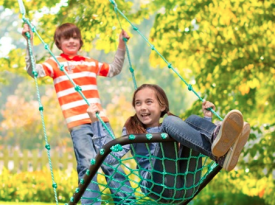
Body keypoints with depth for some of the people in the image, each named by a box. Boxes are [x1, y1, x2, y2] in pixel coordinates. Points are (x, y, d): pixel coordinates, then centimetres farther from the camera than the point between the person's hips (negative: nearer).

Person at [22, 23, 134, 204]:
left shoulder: (91, 63, 21)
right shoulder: (56, 63, 8)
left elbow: (114, 70, 34)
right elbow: (34, 70, -9)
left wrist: (121, 46, 27)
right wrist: (29, 43, -18)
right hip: (77, 123, -4)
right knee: (87, 164, -12)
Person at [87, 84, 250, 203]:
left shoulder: (174, 127, 32)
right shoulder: (132, 132, 21)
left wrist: (208, 116, 29)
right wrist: (96, 122, 1)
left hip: (187, 188, 3)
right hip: (158, 187, -3)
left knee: (193, 120, -10)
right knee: (170, 122, -19)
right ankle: (217, 148, -47)